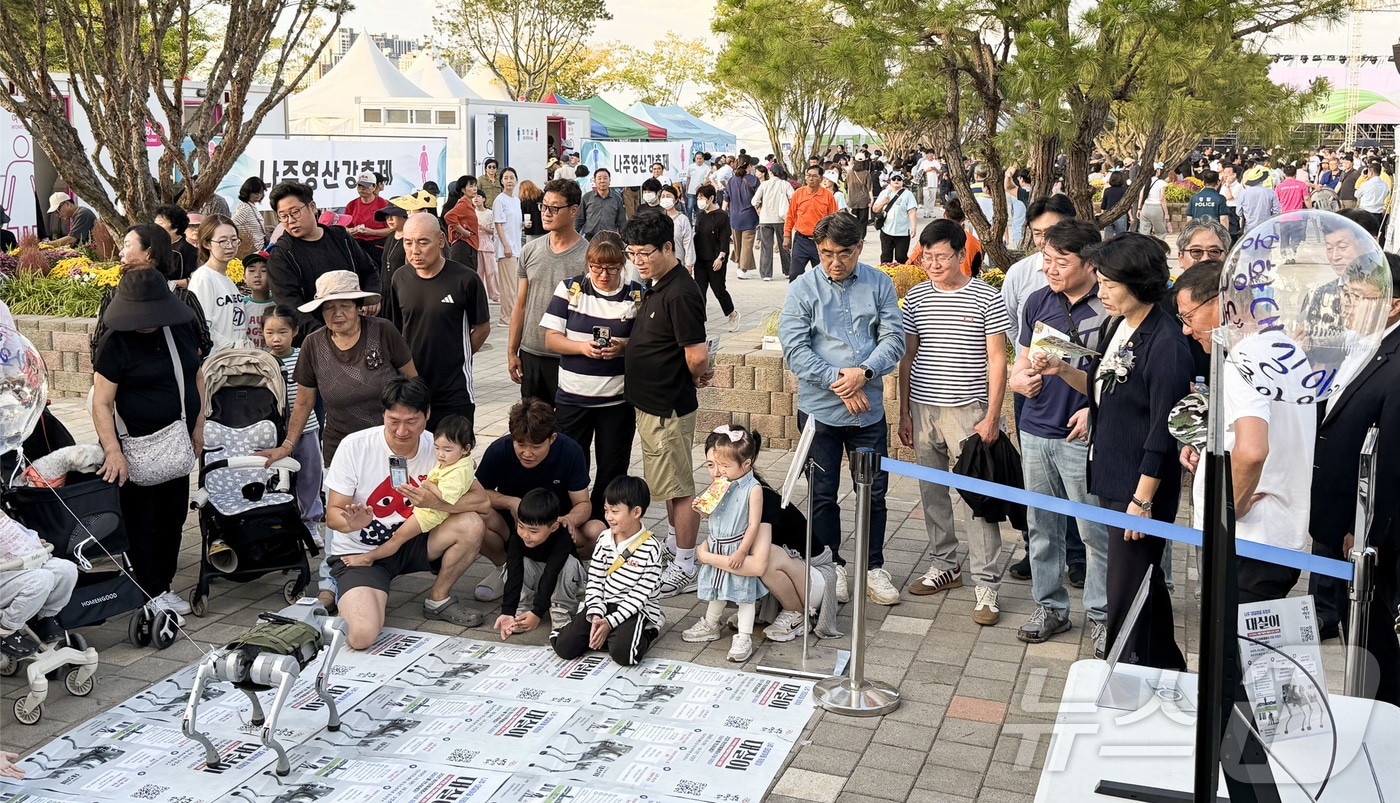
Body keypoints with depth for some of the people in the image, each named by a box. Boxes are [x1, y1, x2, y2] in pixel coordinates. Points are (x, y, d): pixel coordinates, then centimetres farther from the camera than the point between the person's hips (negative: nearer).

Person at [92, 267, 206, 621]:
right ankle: (151, 592, 12)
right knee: (141, 519, 2)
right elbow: (101, 402, -18)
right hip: (136, 445, -5)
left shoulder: (184, 326, 0)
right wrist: (112, 451, -27)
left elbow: (196, 375, 12)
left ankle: (162, 580, 27)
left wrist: (198, 428, 8)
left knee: (174, 514, 14)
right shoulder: (116, 342, -15)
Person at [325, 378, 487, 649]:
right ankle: (353, 593, 11)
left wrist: (436, 502, -34)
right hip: (359, 551, -3)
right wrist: (353, 523, -37)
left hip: (410, 542, 3)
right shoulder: (354, 446, -17)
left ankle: (438, 599, 2)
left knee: (472, 525, -24)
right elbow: (332, 515, -13)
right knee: (361, 636, -27)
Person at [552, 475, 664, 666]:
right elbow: (594, 580, 2)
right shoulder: (604, 539, 2)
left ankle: (644, 634, 2)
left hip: (635, 610, -4)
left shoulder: (650, 548, -13)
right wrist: (596, 616, -12)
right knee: (564, 647, -12)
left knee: (622, 654, -30)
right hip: (601, 605, 4)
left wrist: (610, 622, -18)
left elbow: (641, 594, -14)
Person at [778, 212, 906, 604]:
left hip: (869, 407, 1)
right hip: (819, 408, -1)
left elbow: (893, 339, -3)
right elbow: (794, 348, -10)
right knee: (823, 493, 10)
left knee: (874, 490, 9)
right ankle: (831, 567, 26)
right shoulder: (803, 288, -4)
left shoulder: (880, 284, 1)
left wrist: (863, 372, -19)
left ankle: (874, 567, 25)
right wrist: (838, 380, -16)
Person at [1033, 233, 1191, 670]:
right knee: (1146, 583, 20)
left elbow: (1162, 430, -19)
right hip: (1112, 478, 9)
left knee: (1128, 594, -1)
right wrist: (1063, 371, 1)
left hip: (1142, 487, -9)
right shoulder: (1118, 326, 7)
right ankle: (1167, 670, 35)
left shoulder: (1165, 342, -19)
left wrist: (1143, 499, -17)